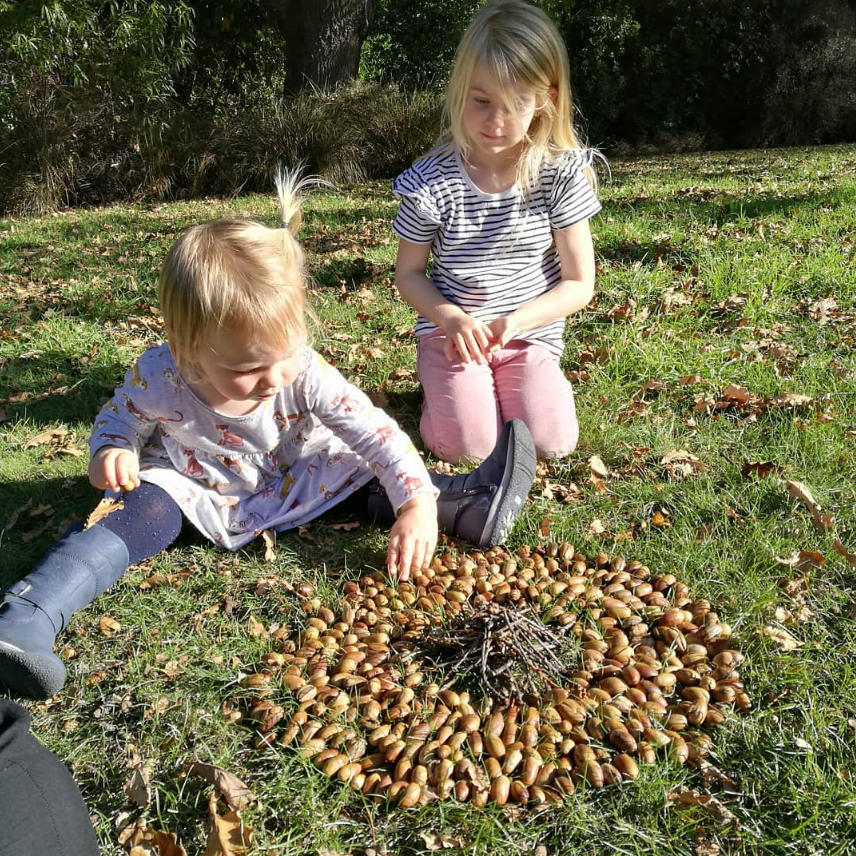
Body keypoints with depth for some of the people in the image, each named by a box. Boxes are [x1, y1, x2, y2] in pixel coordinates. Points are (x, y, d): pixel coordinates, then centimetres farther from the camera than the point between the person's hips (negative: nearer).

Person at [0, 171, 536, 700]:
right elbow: (119, 419, -5)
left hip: (284, 488, 3)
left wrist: (419, 504, -36)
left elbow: (376, 432, -25)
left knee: (353, 469, -11)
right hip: (192, 494, -3)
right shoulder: (157, 379, -26)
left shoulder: (307, 374, -25)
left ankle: (467, 505, -5)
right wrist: (112, 451, -28)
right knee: (143, 514, -30)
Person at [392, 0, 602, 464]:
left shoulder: (561, 174, -9)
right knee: (465, 445, -20)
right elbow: (408, 273, 1)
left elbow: (579, 284, -6)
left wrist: (514, 321, -22)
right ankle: (442, 379, 13)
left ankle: (501, 380, 12)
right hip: (451, 330, -1)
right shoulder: (431, 182, -10)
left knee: (551, 442, -18)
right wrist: (450, 316, -19)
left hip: (530, 334, 1)